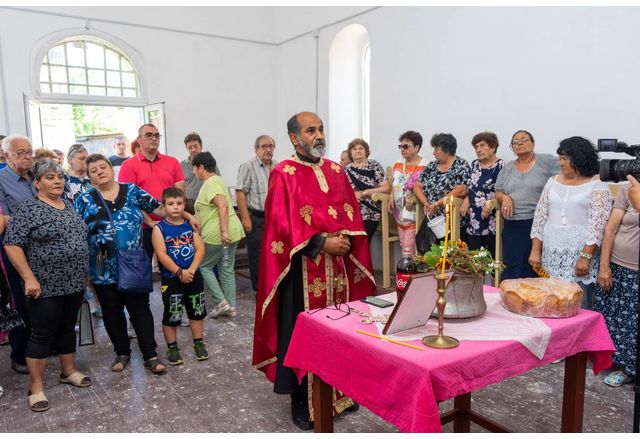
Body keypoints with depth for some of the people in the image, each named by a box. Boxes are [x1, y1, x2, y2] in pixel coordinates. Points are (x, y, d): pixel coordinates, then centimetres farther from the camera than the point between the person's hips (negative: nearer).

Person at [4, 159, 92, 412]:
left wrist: (83, 274, 16)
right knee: (43, 334, 2)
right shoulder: (28, 209, -11)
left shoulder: (70, 207, 10)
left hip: (74, 283, 7)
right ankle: (37, 387, 13)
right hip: (46, 286, -6)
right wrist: (29, 278, -19)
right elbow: (12, 245, -14)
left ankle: (68, 371, 32)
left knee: (68, 327, 17)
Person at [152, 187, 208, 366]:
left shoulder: (190, 225, 3)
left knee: (197, 311, 13)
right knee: (171, 315, 6)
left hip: (194, 276, 3)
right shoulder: (159, 228, -6)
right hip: (171, 279, -3)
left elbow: (200, 248, -4)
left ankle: (198, 342, 29)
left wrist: (192, 269, -17)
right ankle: (172, 347, 23)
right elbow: (162, 255, -14)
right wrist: (179, 272, -20)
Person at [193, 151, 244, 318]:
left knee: (204, 267, 5)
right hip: (232, 232, 10)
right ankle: (231, 306, 16)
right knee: (227, 270, 12)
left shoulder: (211, 183, -13)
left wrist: (223, 231, -30)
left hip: (217, 235, -9)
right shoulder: (216, 180, 19)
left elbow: (223, 206, -26)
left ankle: (221, 302, 2)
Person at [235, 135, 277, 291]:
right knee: (258, 256, 1)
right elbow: (240, 193, -11)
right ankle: (260, 289, 14)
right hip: (257, 219, -5)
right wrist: (245, 219, -15)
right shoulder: (248, 166, -6)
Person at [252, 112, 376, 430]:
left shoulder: (336, 171, 11)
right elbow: (281, 226, -13)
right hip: (302, 269, -5)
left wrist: (345, 239, -9)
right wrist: (322, 243, -17)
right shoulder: (283, 174, -6)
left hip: (337, 267, 5)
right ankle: (301, 401, 20)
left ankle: (339, 391, 30)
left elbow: (353, 215, 11)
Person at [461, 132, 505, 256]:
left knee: (493, 258, -2)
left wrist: (490, 204, -21)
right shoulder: (474, 164, 13)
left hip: (492, 221, -6)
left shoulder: (501, 166, -7)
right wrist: (466, 200, 3)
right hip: (474, 222, 6)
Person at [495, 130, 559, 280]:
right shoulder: (507, 168, 15)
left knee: (536, 270, -4)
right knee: (512, 270, 4)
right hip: (512, 226, 4)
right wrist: (504, 197, -3)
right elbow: (498, 193, 19)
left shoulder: (547, 161, 0)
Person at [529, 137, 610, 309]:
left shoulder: (597, 185, -2)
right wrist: (535, 250, 2)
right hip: (550, 256, 4)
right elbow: (540, 216, 9)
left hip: (580, 254, -4)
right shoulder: (553, 181, 11)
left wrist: (585, 256, -16)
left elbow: (597, 223, -9)